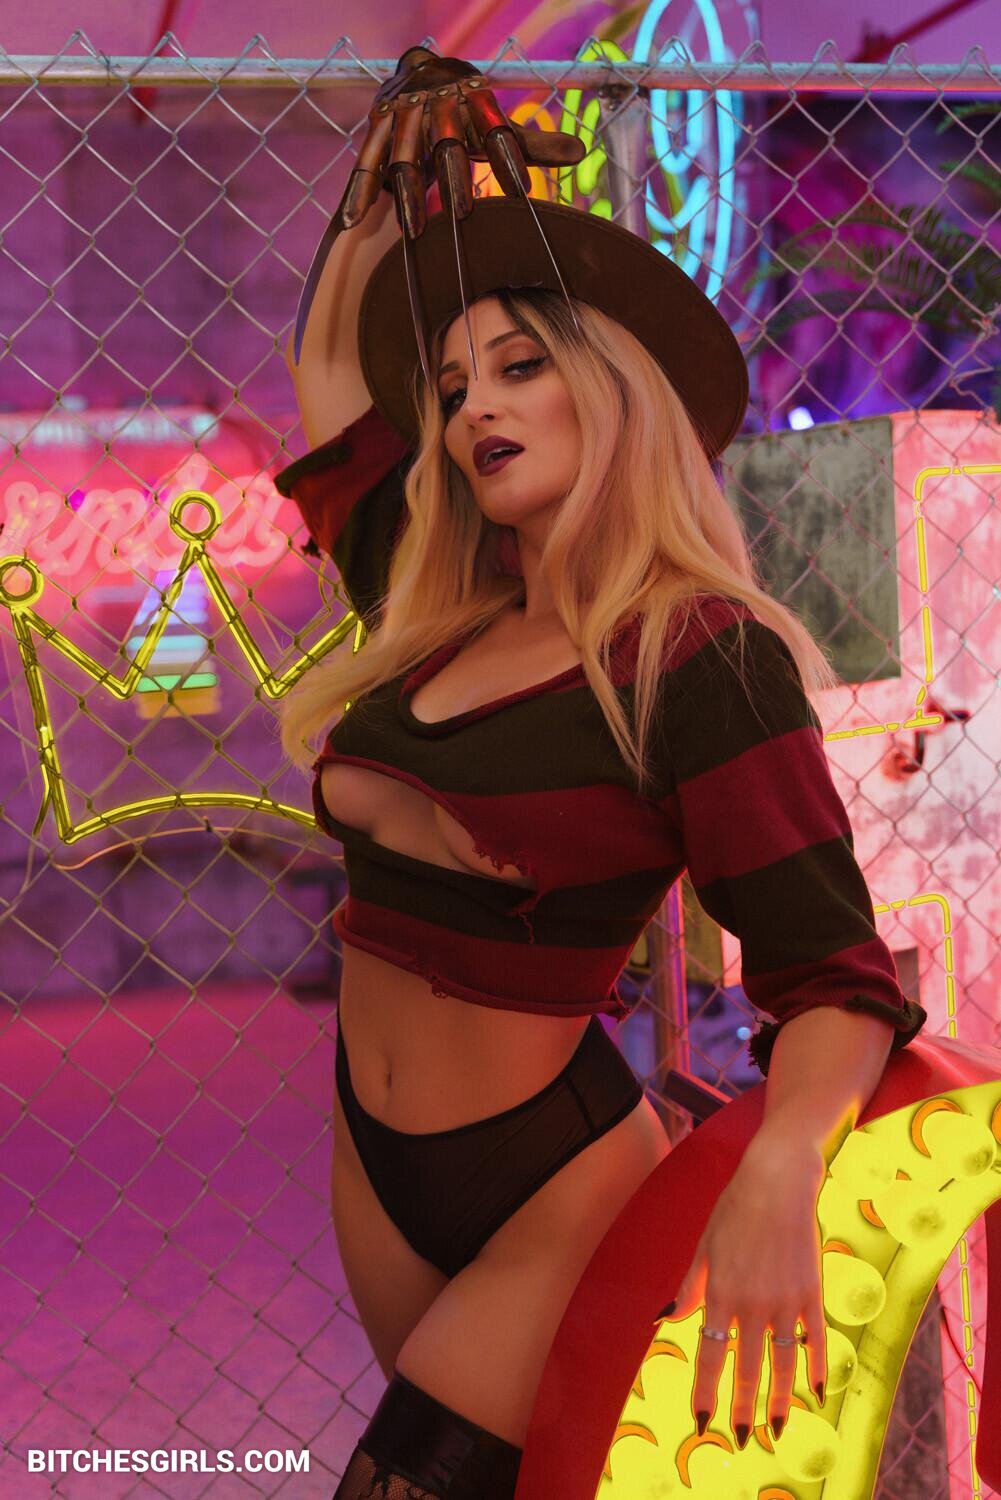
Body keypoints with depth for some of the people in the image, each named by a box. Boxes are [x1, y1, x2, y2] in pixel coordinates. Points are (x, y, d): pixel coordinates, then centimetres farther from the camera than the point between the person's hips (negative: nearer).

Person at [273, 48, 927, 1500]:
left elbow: (835, 973, -21)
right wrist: (394, 179, 20)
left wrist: (774, 1172, -39)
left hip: (548, 1186, -6)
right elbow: (330, 370, 18)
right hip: (376, 1161, 7)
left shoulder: (701, 659, -16)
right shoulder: (437, 623, 3)